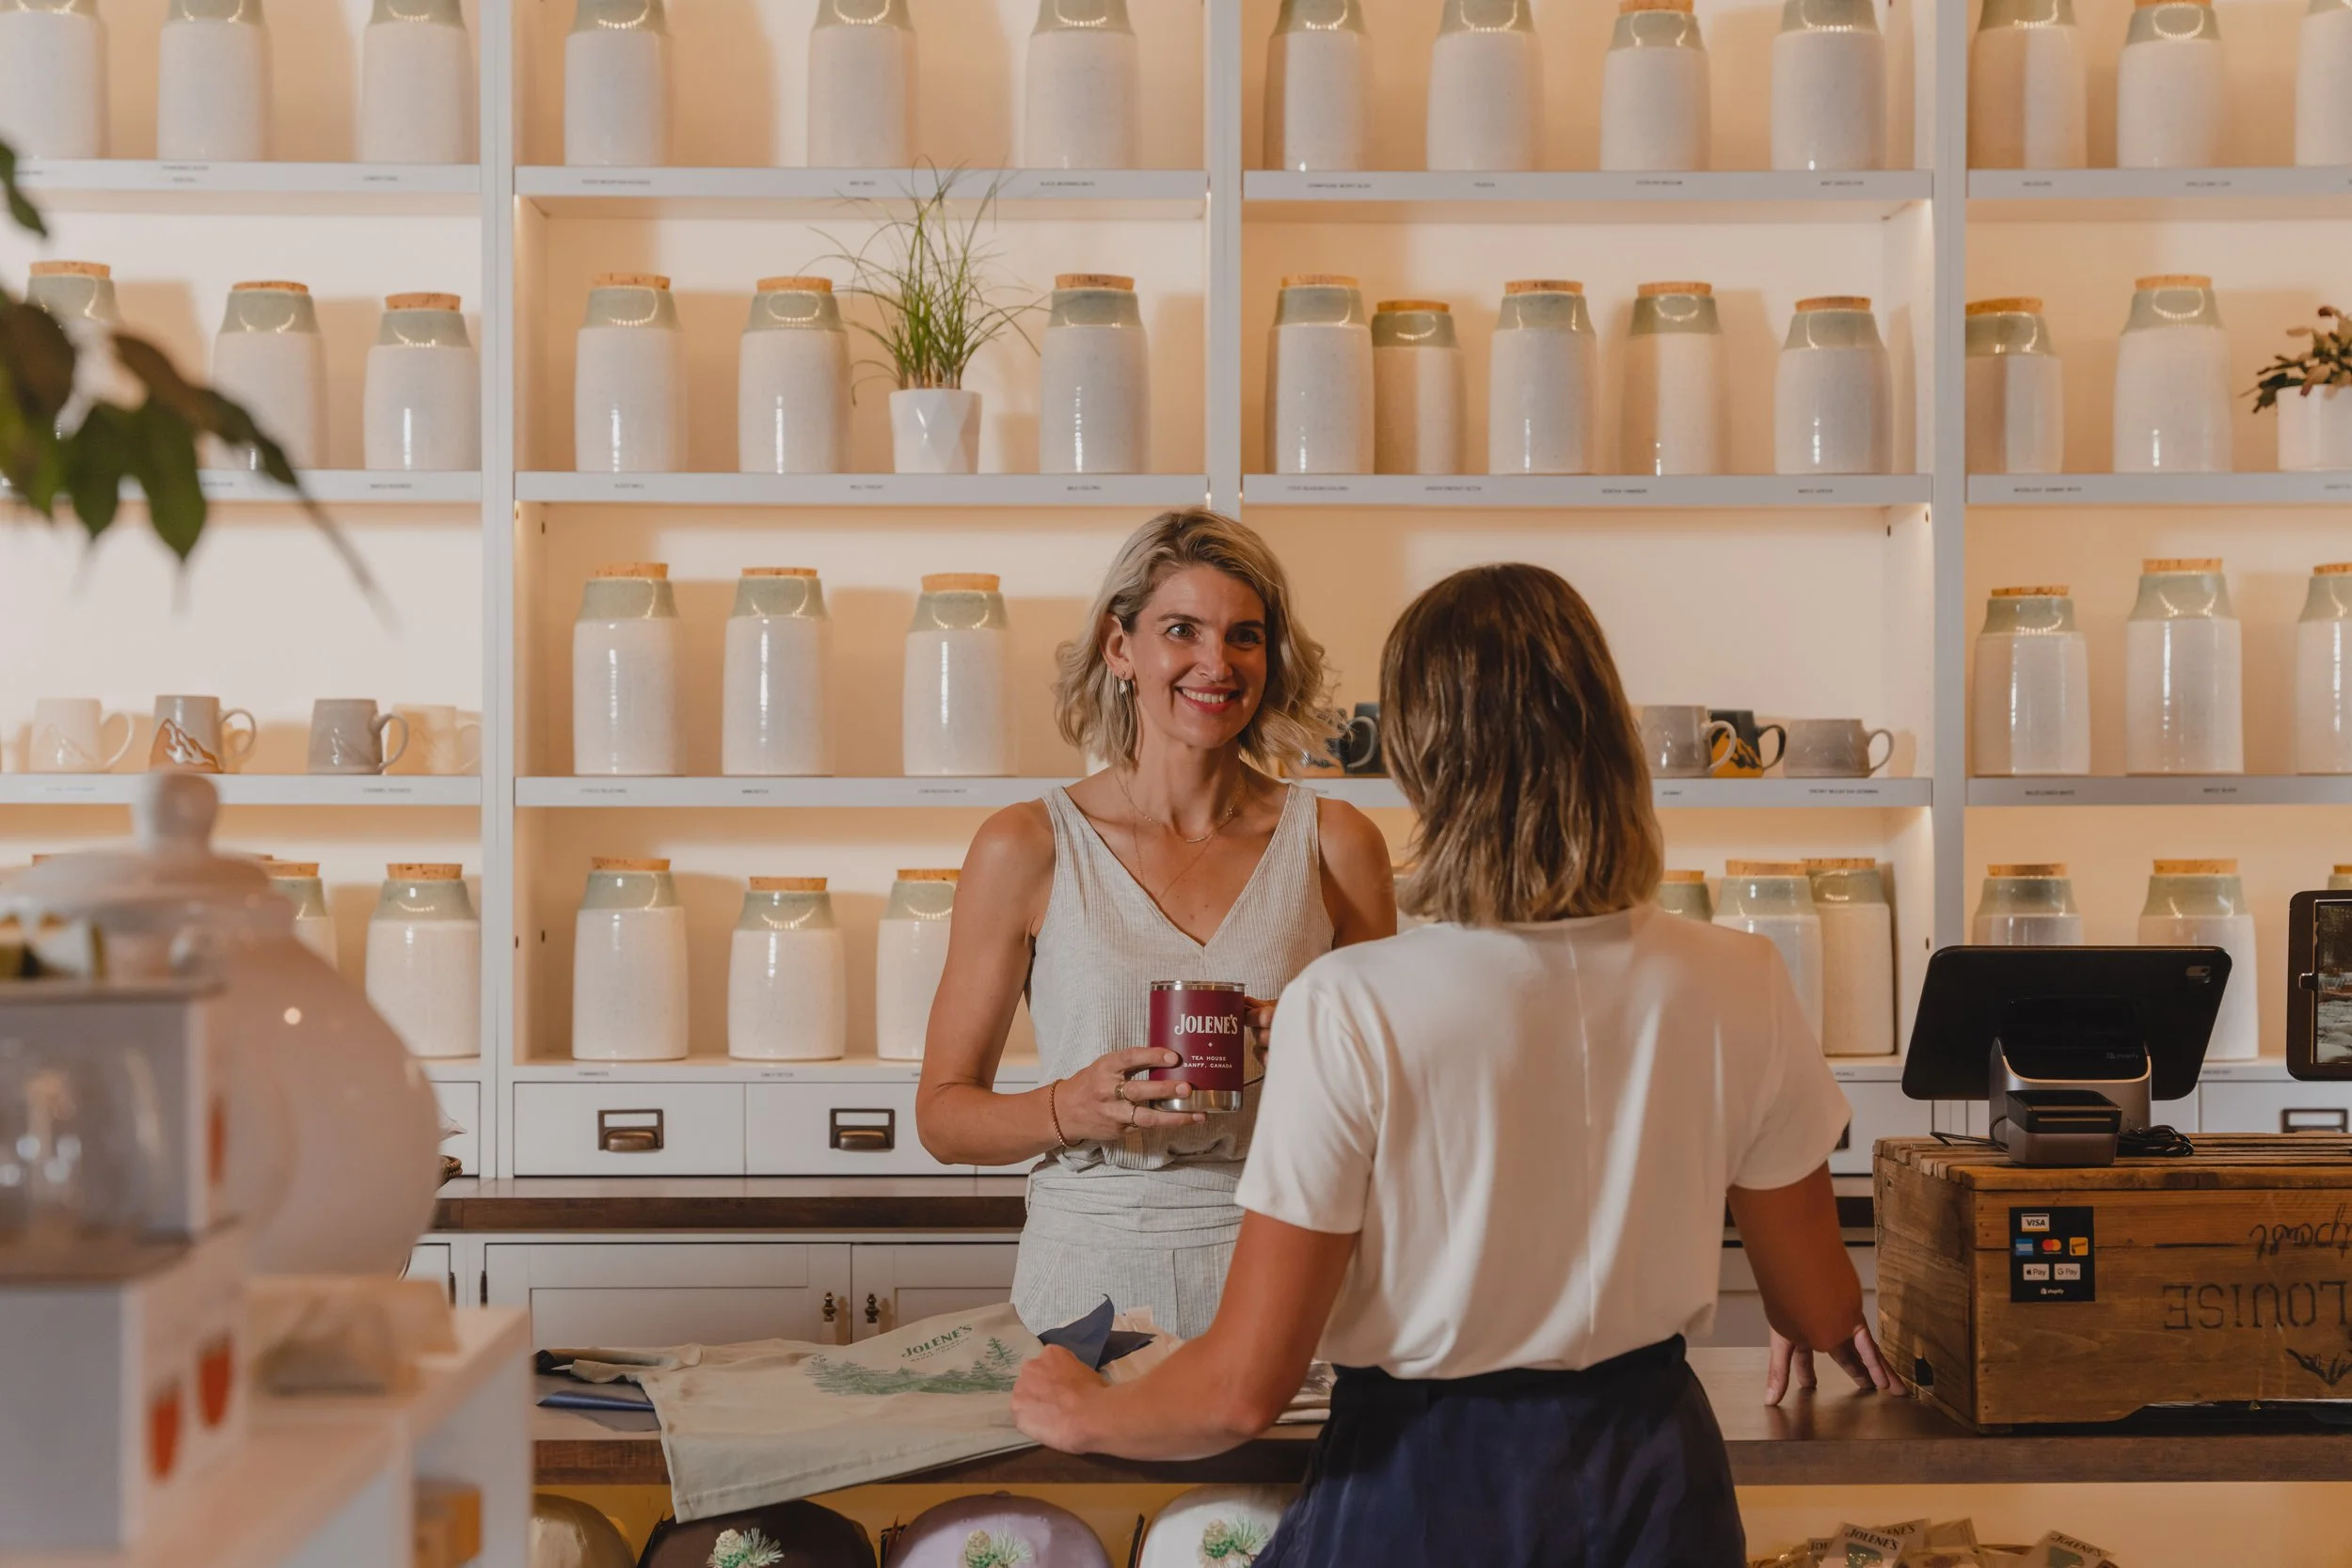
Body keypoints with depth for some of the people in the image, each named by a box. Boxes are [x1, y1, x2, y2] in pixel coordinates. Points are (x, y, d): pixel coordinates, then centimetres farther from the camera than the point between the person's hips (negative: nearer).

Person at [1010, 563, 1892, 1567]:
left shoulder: (1347, 1011, -22)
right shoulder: (1738, 990, -12)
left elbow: (1243, 1390, -18)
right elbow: (1822, 1310, 2)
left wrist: (1080, 1416, 2)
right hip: (1653, 1481, 3)